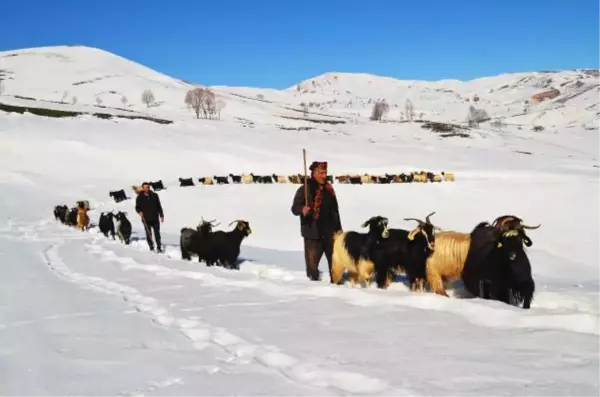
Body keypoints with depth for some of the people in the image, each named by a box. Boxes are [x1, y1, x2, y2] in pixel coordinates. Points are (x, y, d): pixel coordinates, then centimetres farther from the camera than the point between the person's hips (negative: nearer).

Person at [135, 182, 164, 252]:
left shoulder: (154, 195, 6)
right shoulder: (140, 197, 2)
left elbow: (159, 206, 12)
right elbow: (137, 207, 7)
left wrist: (161, 215, 9)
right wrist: (140, 211, -15)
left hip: (155, 218, 1)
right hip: (146, 219, -1)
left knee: (157, 233, 1)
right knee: (148, 234, 3)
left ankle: (159, 247, 9)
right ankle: (151, 248, 11)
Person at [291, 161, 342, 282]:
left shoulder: (329, 189, 13)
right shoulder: (304, 189, -6)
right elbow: (295, 208, -10)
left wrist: (338, 228, 18)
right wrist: (302, 210, -33)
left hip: (330, 232, 5)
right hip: (313, 232, -5)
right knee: (312, 260, -2)